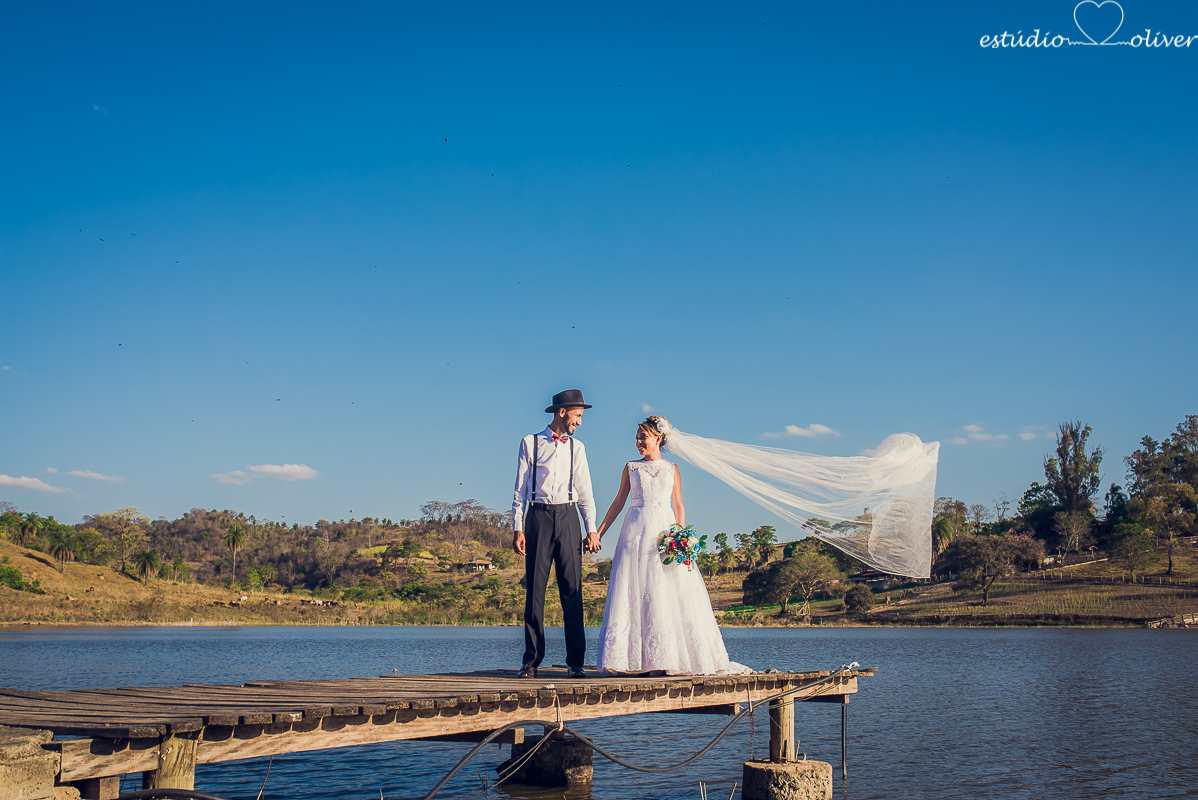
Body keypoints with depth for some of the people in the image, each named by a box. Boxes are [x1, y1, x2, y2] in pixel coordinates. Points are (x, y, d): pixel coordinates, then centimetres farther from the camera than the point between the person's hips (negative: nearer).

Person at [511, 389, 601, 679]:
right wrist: (517, 529, -3)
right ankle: (531, 660, 3)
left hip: (568, 517, 2)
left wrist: (592, 529, 6)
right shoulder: (530, 443, 7)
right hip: (538, 516, -2)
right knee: (534, 589, -2)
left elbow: (585, 491, 15)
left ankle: (576, 661, 3)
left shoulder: (576, 447, 15)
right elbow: (520, 489, 5)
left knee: (573, 590, -1)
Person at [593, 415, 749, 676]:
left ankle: (668, 658, 1)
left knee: (674, 593, -5)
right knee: (634, 592, -6)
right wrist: (599, 532, 8)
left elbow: (678, 506, 10)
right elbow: (619, 502, 12)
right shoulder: (631, 468, 10)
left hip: (665, 531, 1)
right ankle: (633, 659, -5)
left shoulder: (672, 469, 11)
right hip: (637, 532, 0)